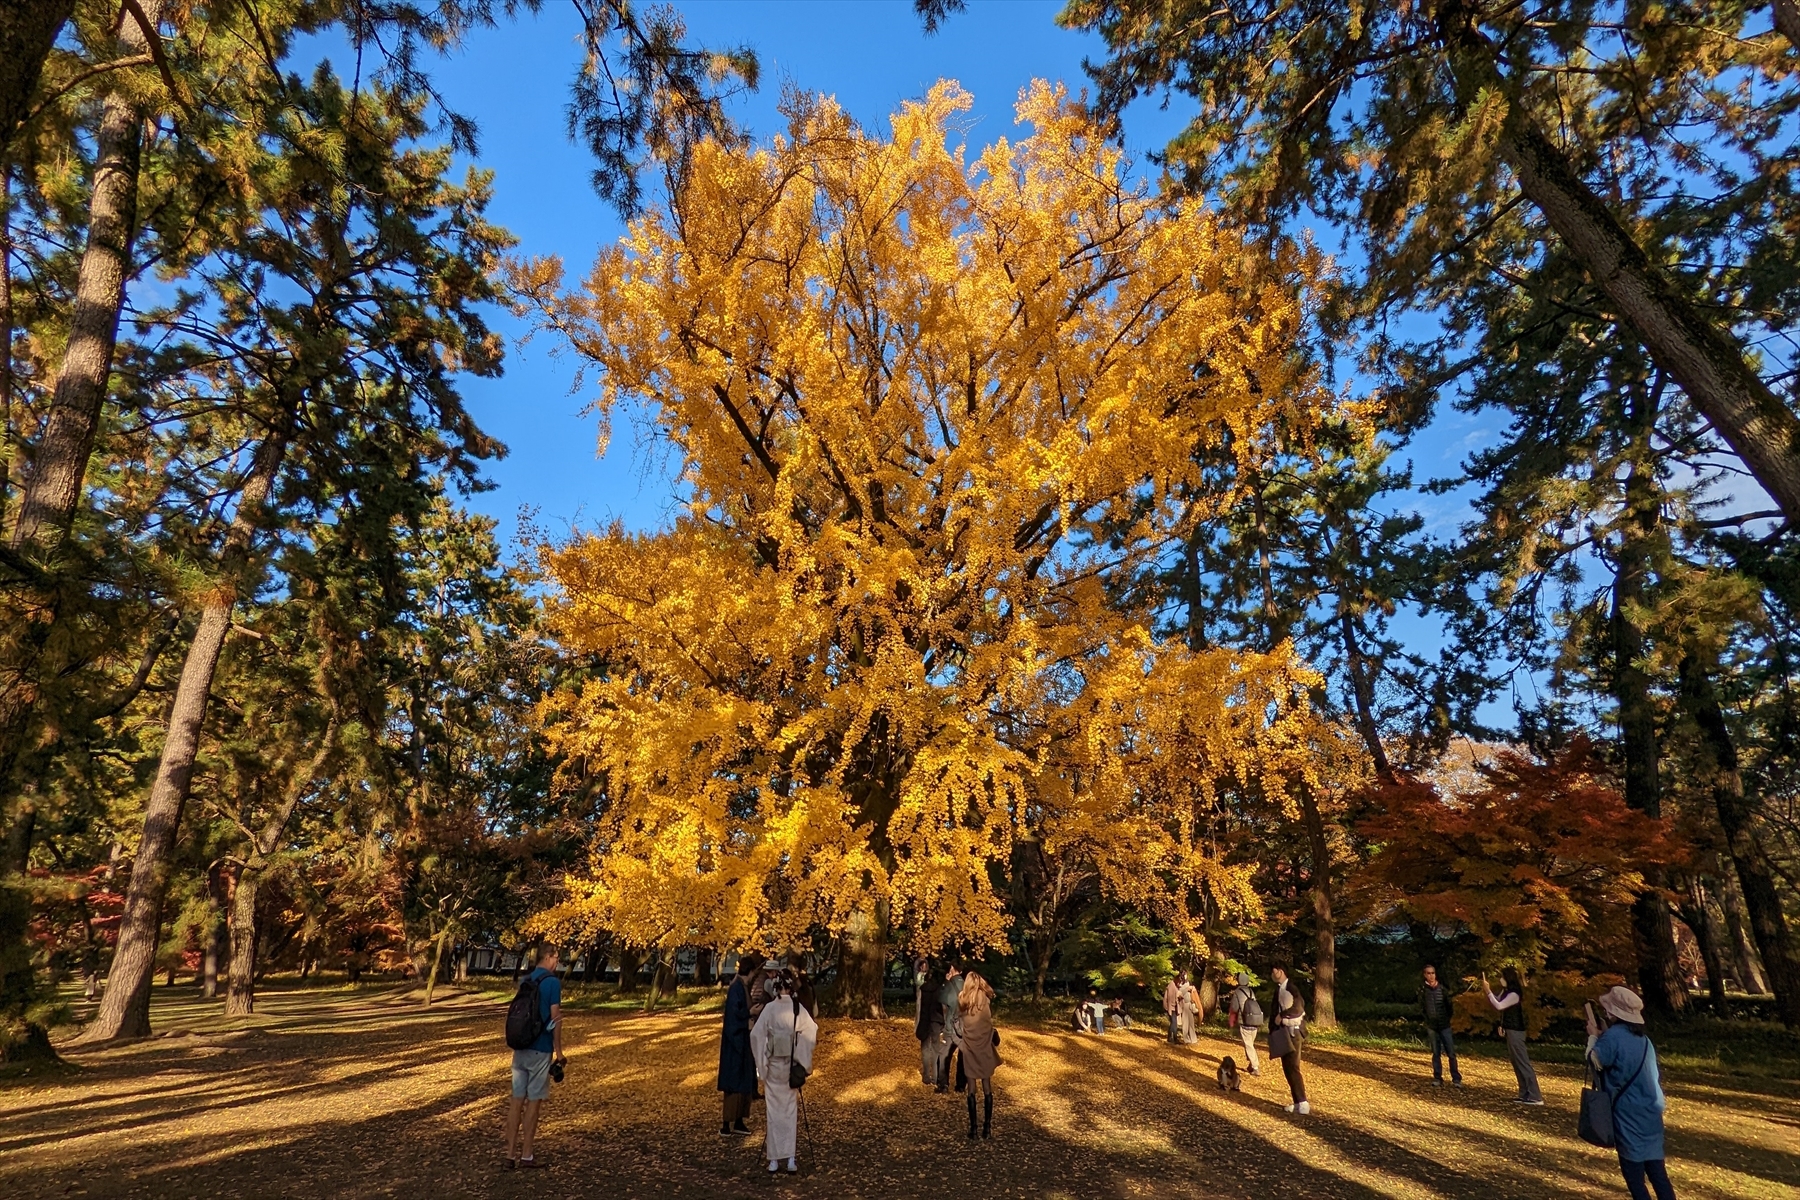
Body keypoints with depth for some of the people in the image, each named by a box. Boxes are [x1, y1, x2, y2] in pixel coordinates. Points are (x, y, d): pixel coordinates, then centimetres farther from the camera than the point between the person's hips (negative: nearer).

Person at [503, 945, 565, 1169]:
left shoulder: (526, 980, 9)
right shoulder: (553, 982, -13)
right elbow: (555, 1018, -13)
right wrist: (558, 1050, -4)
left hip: (520, 1047, 7)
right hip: (540, 1049, -7)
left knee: (517, 1099, 9)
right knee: (534, 1100, 3)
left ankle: (511, 1154, 13)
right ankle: (526, 1155, 10)